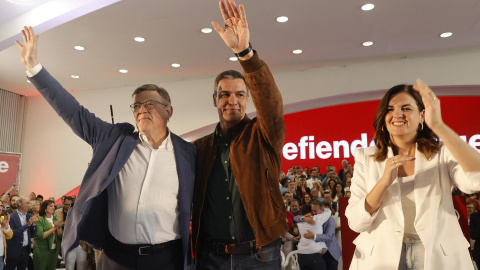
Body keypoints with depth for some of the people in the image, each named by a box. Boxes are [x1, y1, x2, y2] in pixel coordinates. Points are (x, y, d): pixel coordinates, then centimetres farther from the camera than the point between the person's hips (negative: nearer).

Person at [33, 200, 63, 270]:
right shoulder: (40, 219, -9)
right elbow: (40, 236, -18)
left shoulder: (55, 219, 6)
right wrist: (54, 228, -19)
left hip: (54, 250, 5)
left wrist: (58, 227, -14)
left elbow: (60, 235, 4)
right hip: (42, 251, -5)